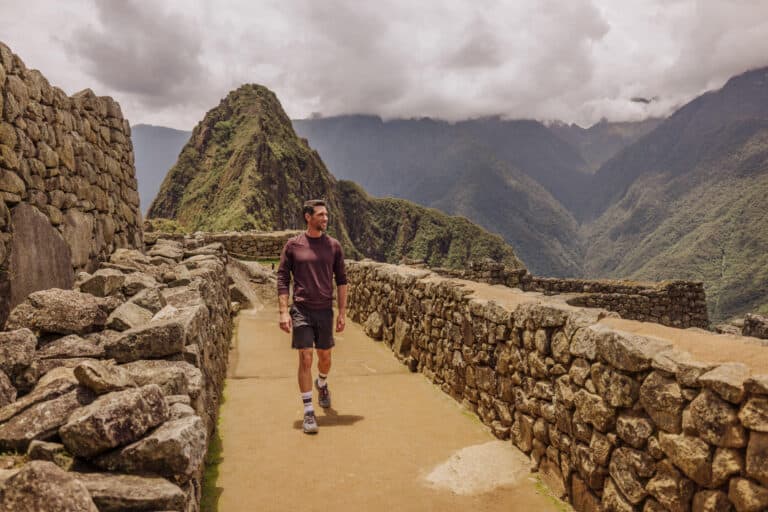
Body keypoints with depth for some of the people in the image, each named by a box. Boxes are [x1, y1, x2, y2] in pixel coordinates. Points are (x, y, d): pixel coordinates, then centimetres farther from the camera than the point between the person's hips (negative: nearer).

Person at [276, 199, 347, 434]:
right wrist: (284, 312, -9)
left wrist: (343, 313, 3)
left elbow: (341, 280, 7)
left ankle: (322, 384, 48)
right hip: (301, 310, -2)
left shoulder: (334, 245, 3)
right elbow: (282, 279, -1)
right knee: (305, 359, -5)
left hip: (325, 310, 3)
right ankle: (308, 413, 4)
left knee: (325, 357, 15)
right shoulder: (293, 245, -3)